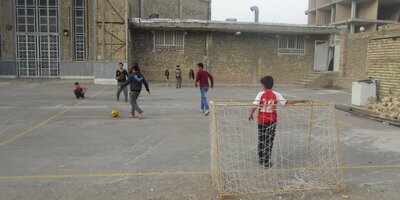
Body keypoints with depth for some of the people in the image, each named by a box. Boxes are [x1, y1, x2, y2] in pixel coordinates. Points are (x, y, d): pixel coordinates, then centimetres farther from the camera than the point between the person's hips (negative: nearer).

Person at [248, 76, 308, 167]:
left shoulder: (261, 94, -8)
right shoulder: (276, 94, -5)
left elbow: (254, 106, -14)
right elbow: (286, 102, -7)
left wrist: (251, 114, 4)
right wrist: (300, 101, 1)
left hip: (262, 120, 0)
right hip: (272, 120, 1)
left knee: (261, 140, 15)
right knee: (269, 141, 10)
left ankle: (261, 159, 28)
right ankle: (267, 162, 13)